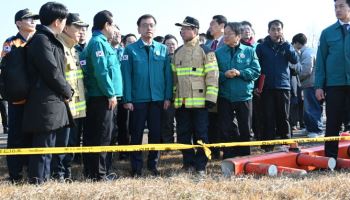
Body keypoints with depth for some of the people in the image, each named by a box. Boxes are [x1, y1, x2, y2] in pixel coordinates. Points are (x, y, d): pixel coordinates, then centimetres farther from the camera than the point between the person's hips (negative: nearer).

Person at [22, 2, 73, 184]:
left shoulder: (50, 40, 18)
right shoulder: (41, 40, -12)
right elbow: (52, 72, -17)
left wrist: (66, 91, 8)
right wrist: (67, 92, -4)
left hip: (53, 103, 10)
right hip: (45, 104, -10)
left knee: (47, 148, 13)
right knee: (42, 148, -7)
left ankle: (44, 181, 20)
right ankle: (37, 183, -3)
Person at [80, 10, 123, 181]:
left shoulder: (100, 42, 19)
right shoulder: (98, 42, -11)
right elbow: (101, 71, -21)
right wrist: (111, 93, -18)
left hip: (99, 97, 10)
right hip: (102, 97, -10)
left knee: (94, 135, 12)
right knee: (102, 136, -5)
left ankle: (91, 171, 19)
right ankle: (99, 174, -1)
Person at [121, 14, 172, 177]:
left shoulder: (163, 49, 6)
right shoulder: (130, 49, -1)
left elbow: (168, 74, 4)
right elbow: (126, 75, -4)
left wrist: (167, 97, -3)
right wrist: (127, 99, -10)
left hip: (158, 99, 2)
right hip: (138, 100, -2)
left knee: (156, 133, 9)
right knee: (136, 134, 5)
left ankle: (153, 165, 21)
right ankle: (136, 168, 14)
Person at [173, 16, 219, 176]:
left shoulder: (205, 51, -2)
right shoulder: (177, 53, 16)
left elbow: (212, 75, -7)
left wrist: (211, 98, -12)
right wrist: (173, 96, 16)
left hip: (199, 101, -5)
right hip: (181, 102, 6)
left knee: (201, 134, -1)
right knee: (183, 134, 8)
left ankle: (200, 166, 6)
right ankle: (188, 163, 19)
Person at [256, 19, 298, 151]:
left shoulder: (285, 46, 10)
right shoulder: (261, 47, 5)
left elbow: (294, 60, -5)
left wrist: (285, 43, -10)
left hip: (283, 86, 1)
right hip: (267, 87, -1)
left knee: (284, 117, 6)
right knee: (268, 117, -1)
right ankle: (268, 145, 2)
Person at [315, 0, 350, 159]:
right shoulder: (327, 33, 7)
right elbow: (320, 60, 6)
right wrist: (319, 86, -2)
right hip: (334, 84, 0)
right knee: (333, 124, 3)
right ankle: (330, 158, 8)